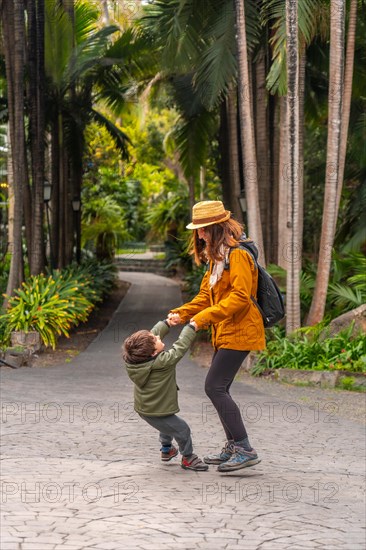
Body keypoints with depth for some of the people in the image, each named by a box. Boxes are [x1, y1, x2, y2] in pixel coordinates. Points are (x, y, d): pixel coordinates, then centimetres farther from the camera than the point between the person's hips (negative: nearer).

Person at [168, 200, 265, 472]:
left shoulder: (237, 255, -14)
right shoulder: (216, 257, 18)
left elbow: (240, 297, -23)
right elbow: (206, 296, 20)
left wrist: (204, 317, -24)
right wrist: (181, 314, 5)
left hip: (238, 332, -10)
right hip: (225, 333, 10)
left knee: (215, 387, -14)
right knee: (218, 389, 10)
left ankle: (245, 450, -12)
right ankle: (233, 447, 19)